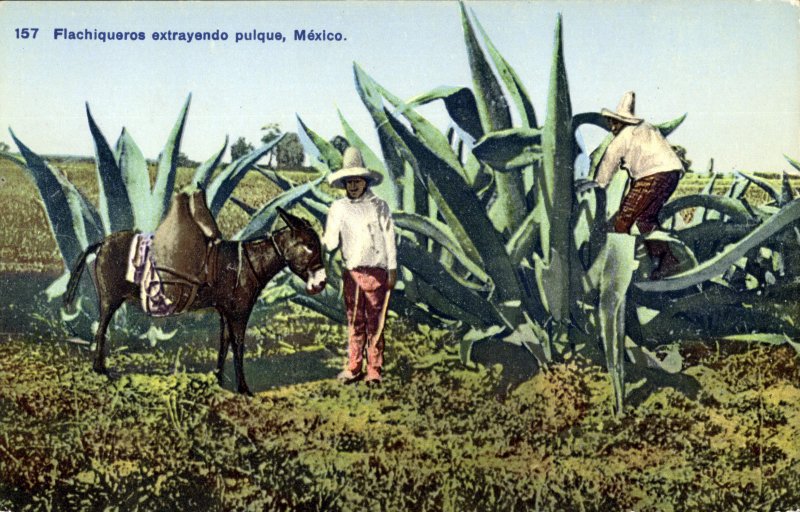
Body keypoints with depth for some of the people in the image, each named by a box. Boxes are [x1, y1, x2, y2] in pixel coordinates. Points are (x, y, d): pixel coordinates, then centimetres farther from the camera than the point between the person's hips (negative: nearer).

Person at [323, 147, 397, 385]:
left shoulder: (379, 206, 2)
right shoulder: (338, 207, 8)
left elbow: (389, 238, 3)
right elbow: (331, 240, 7)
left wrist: (392, 269, 0)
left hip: (375, 270, -2)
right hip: (350, 272, 3)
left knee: (375, 323, 2)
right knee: (354, 322, 8)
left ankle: (374, 371, 7)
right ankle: (353, 368, 13)